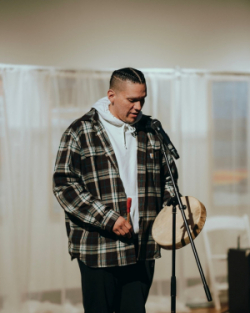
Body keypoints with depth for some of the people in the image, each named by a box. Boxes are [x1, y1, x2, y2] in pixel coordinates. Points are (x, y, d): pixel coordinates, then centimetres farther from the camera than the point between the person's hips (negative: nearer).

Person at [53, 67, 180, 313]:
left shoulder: (151, 130, 11)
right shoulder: (81, 133, -4)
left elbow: (168, 175, 22)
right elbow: (64, 185, -10)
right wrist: (108, 219, -18)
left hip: (143, 247, 4)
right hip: (98, 249, -4)